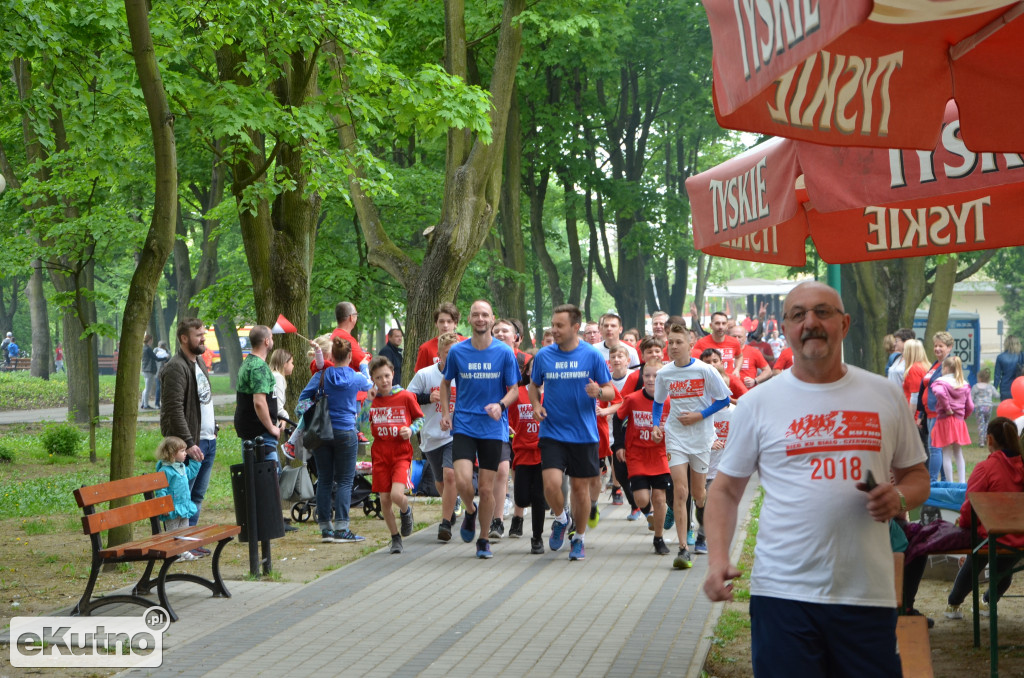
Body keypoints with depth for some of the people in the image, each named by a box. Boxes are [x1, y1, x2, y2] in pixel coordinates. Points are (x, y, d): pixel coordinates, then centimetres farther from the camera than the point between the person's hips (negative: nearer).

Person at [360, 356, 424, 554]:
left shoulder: (405, 397, -2)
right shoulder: (372, 400, 5)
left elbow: (420, 419, 8)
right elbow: (360, 424, -4)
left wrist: (411, 430, -10)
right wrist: (369, 401, -10)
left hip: (401, 453, -3)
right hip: (380, 454, 3)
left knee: (397, 495, -21)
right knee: (384, 500, 1)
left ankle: (406, 510, 16)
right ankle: (395, 539, 19)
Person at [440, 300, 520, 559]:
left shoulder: (504, 352, -1)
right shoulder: (457, 351, 2)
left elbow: (514, 389, 3)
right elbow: (446, 383, 16)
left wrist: (501, 405, -17)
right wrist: (445, 413, 3)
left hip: (493, 428, 0)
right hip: (463, 425, 0)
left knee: (486, 489, 2)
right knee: (463, 481, -16)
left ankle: (483, 540, 21)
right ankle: (470, 511, 18)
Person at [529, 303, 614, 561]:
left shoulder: (592, 355, -5)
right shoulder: (543, 355, 1)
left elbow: (611, 391, 0)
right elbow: (534, 385, 17)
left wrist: (598, 392, -22)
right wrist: (536, 405, -3)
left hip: (584, 433, -1)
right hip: (552, 432, 1)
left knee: (580, 487, 7)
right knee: (551, 483, -15)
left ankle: (579, 539, 26)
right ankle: (560, 520, 17)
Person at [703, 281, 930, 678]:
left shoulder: (885, 395, 8)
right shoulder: (757, 403, 3)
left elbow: (916, 475, 18)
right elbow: (726, 491, 7)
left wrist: (899, 498, -6)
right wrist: (717, 560, -8)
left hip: (869, 592, 2)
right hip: (783, 594, -1)